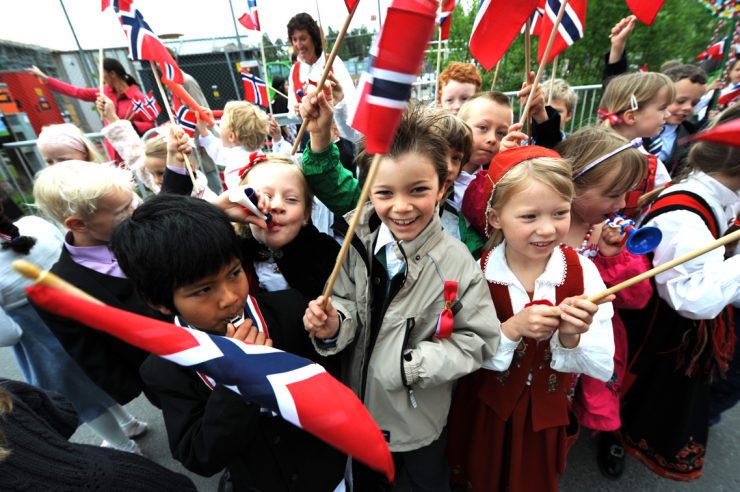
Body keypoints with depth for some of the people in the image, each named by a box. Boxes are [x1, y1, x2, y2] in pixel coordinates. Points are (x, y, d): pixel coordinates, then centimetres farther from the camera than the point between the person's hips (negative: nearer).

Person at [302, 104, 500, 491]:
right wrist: (334, 324, -30)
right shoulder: (357, 243, -17)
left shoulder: (456, 262, -22)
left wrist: (411, 364, -25)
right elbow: (349, 305, -9)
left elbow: (478, 340, -16)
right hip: (359, 405, 3)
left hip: (419, 417, -2)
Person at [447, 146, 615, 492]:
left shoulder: (583, 272, -18)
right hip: (484, 412, -1)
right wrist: (511, 330, -33)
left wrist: (571, 338, -33)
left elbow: (603, 368, -14)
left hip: (547, 417, 2)